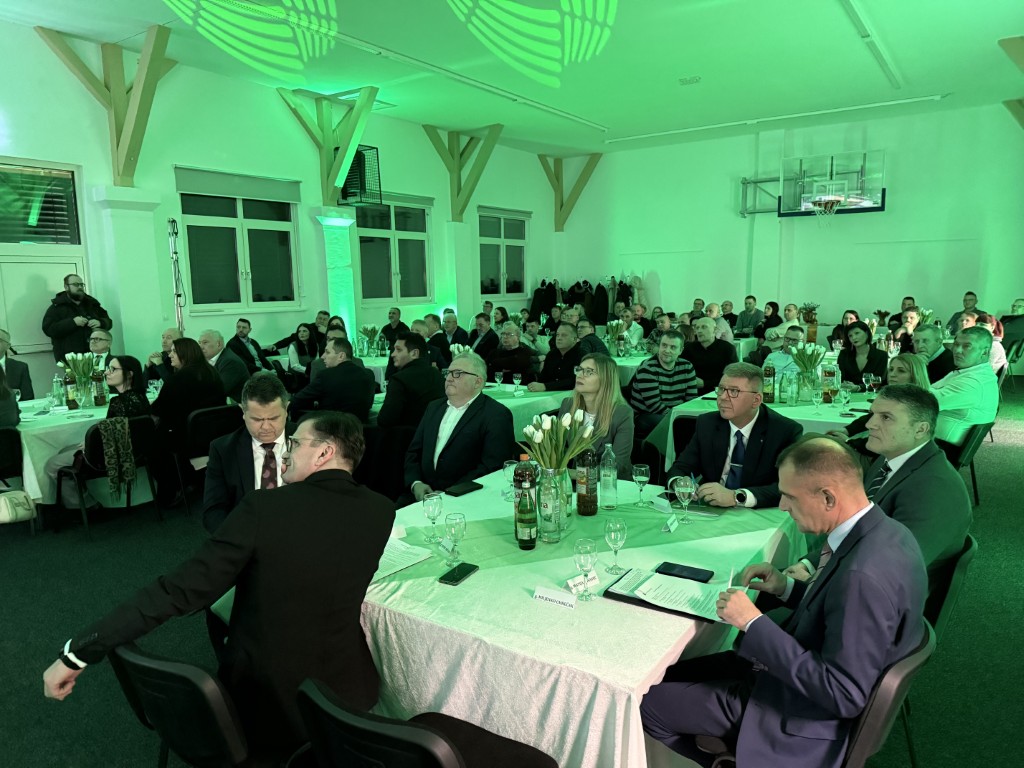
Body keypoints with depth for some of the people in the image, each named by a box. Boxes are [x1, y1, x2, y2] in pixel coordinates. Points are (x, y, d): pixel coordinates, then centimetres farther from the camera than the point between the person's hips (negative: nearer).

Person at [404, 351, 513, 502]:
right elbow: (413, 452, 17)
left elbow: (492, 467, -13)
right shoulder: (434, 407, 18)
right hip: (422, 493, 6)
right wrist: (415, 483, -2)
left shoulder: (497, 416, -5)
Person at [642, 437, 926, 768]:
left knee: (649, 701, 1)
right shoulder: (885, 530, -6)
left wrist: (754, 623, -27)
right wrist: (788, 588, -2)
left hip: (807, 715, -9)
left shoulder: (865, 575, -35)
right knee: (670, 675, 15)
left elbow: (843, 695, -30)